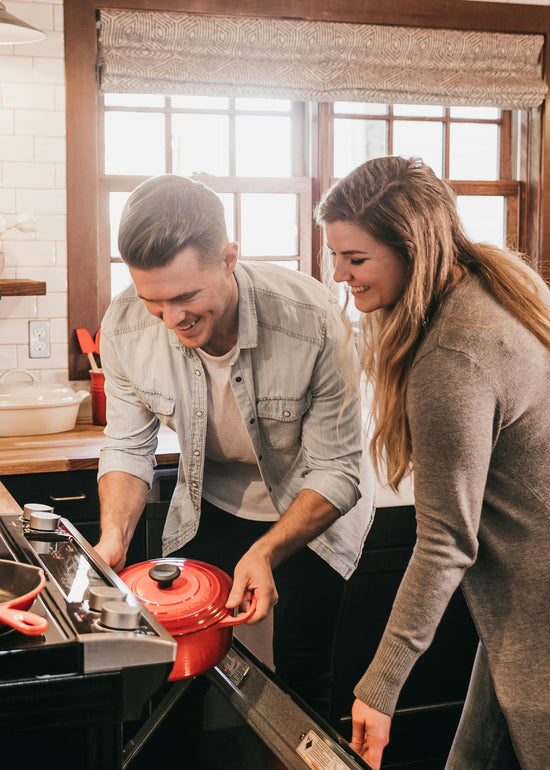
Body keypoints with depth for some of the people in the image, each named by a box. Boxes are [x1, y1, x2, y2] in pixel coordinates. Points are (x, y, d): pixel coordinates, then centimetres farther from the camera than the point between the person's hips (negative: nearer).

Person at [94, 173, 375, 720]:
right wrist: (113, 536, -22)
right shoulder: (125, 328, -20)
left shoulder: (313, 321, -31)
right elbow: (128, 446, -5)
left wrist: (265, 552, -37)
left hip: (312, 510, -3)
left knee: (296, 678, -5)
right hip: (210, 506, 3)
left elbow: (336, 473, -24)